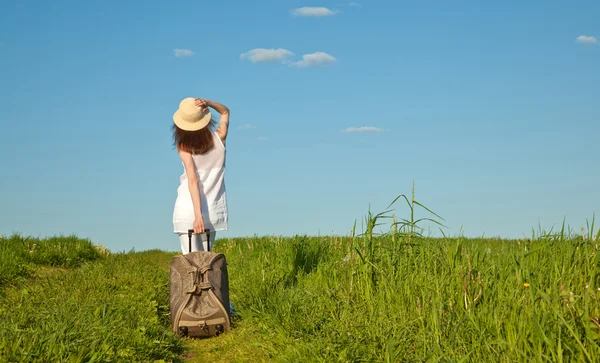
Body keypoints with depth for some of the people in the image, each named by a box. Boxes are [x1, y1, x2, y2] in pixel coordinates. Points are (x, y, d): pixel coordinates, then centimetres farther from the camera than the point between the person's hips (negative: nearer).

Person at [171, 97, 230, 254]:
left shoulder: (184, 146, -8)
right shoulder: (219, 138, 1)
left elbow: (193, 180, -17)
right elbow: (225, 111, 19)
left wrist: (198, 215, -21)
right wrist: (208, 103, -2)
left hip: (187, 209, -3)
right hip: (213, 210, 3)